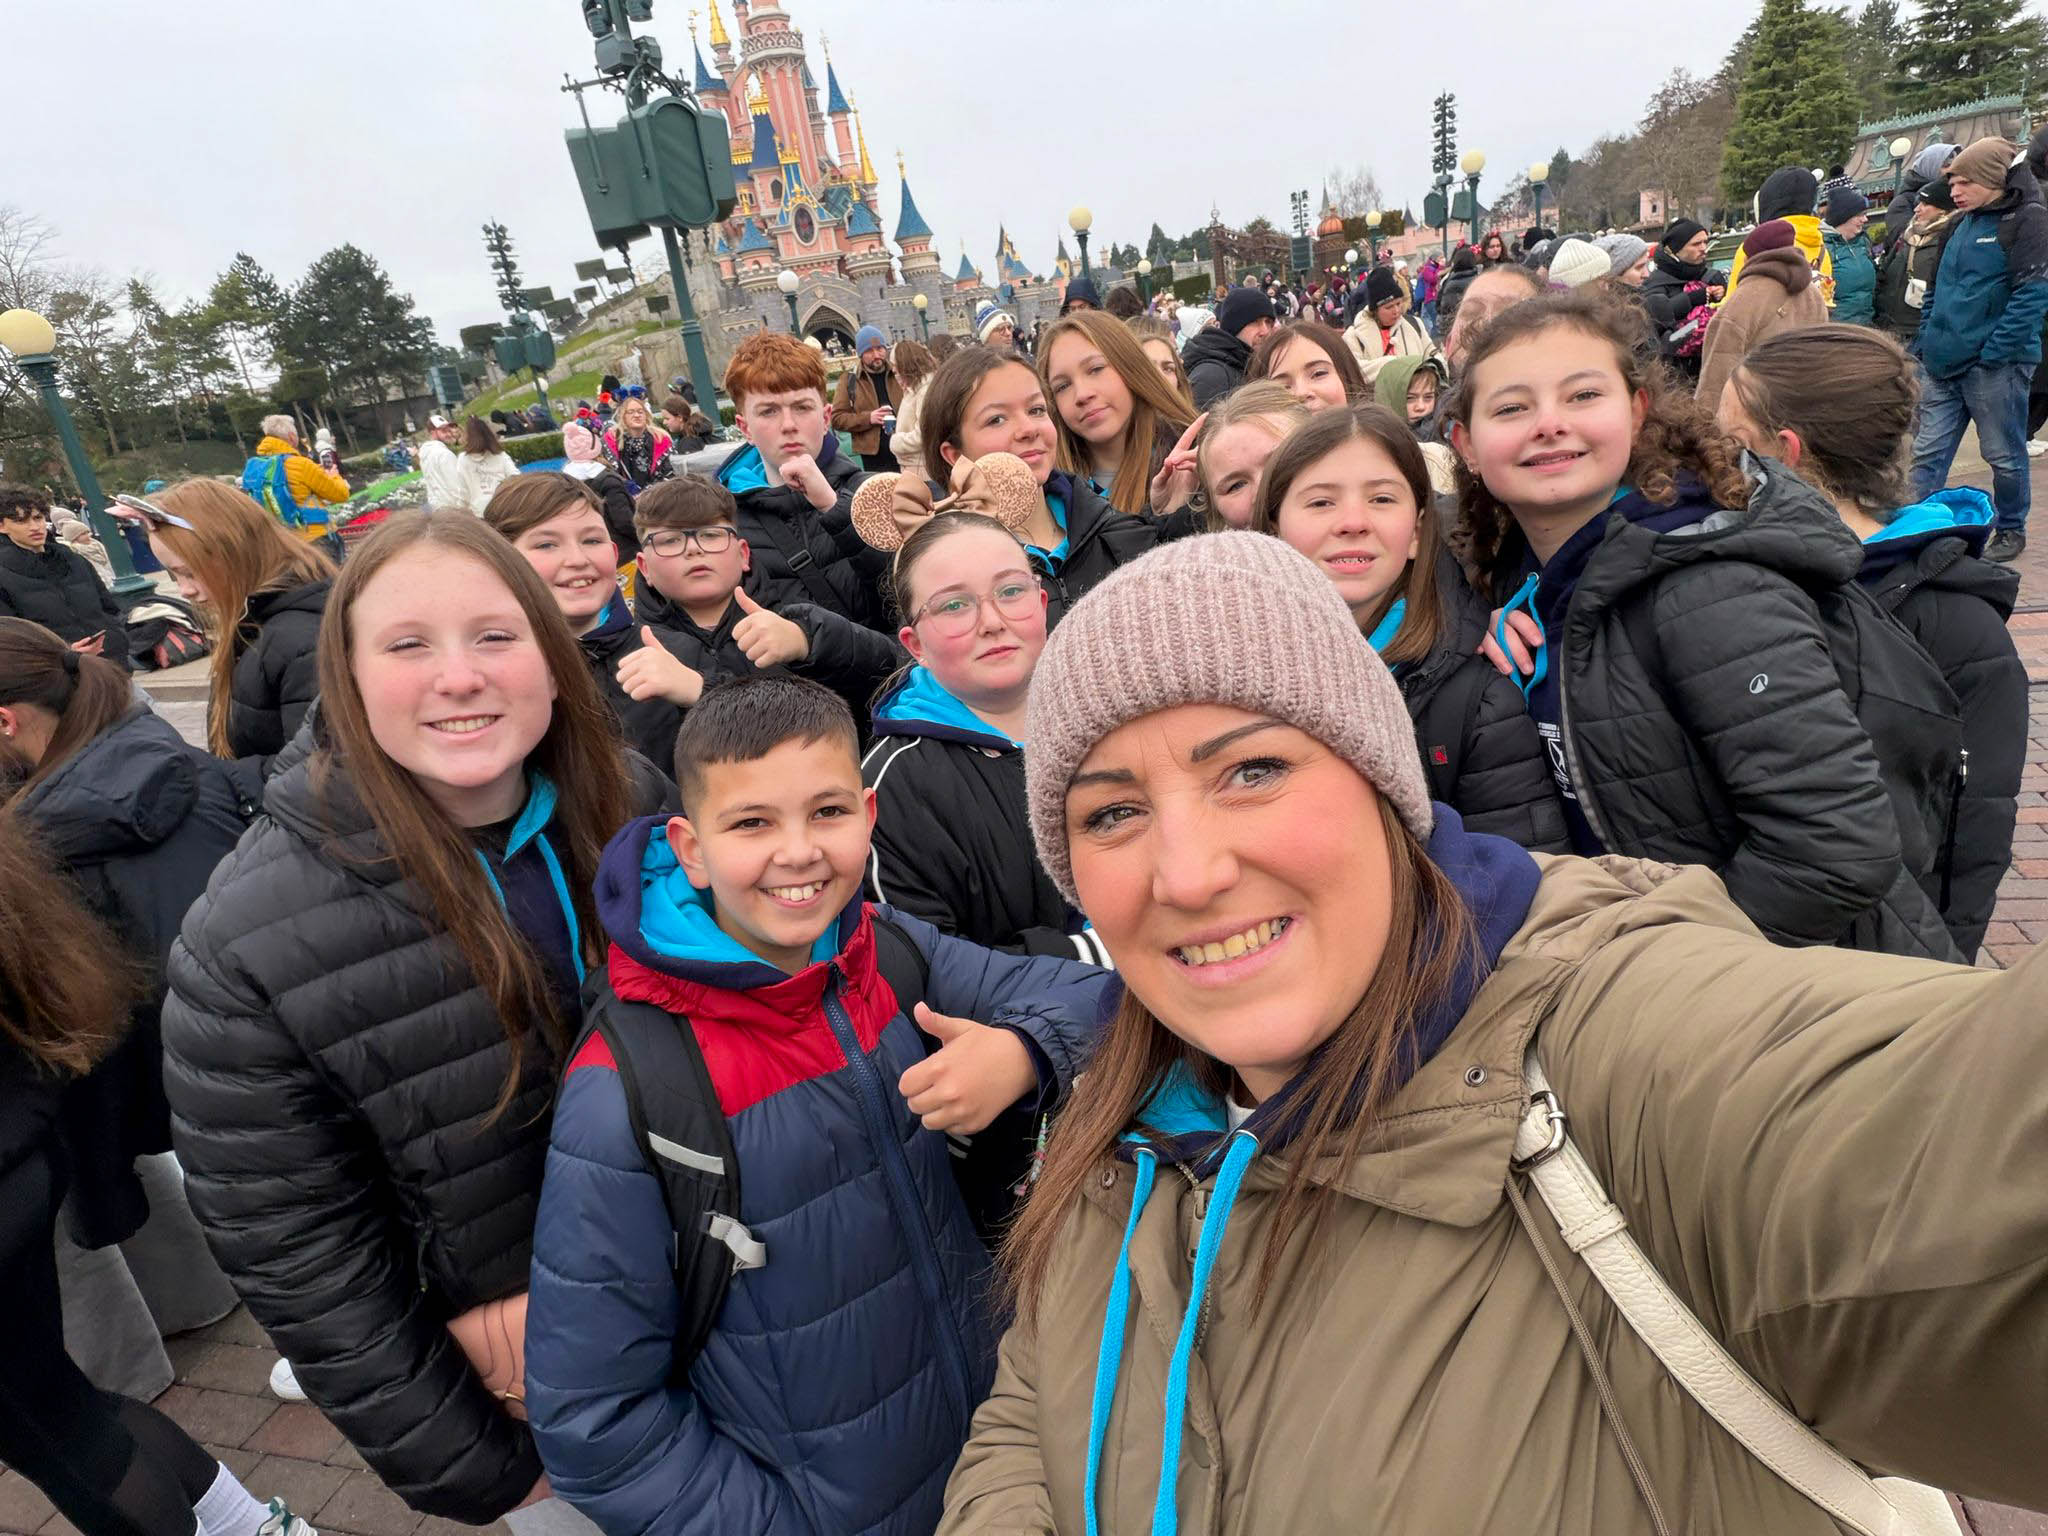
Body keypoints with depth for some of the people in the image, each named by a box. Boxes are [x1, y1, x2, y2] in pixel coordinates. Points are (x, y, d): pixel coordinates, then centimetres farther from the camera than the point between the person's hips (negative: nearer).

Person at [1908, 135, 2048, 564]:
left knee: (2005, 455, 6)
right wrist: (1925, 342, 11)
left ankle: (2011, 530, 20)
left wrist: (1994, 351, -20)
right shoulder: (1960, 223, 14)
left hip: (1995, 364, -6)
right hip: (1944, 363, 6)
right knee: (1928, 452, 5)